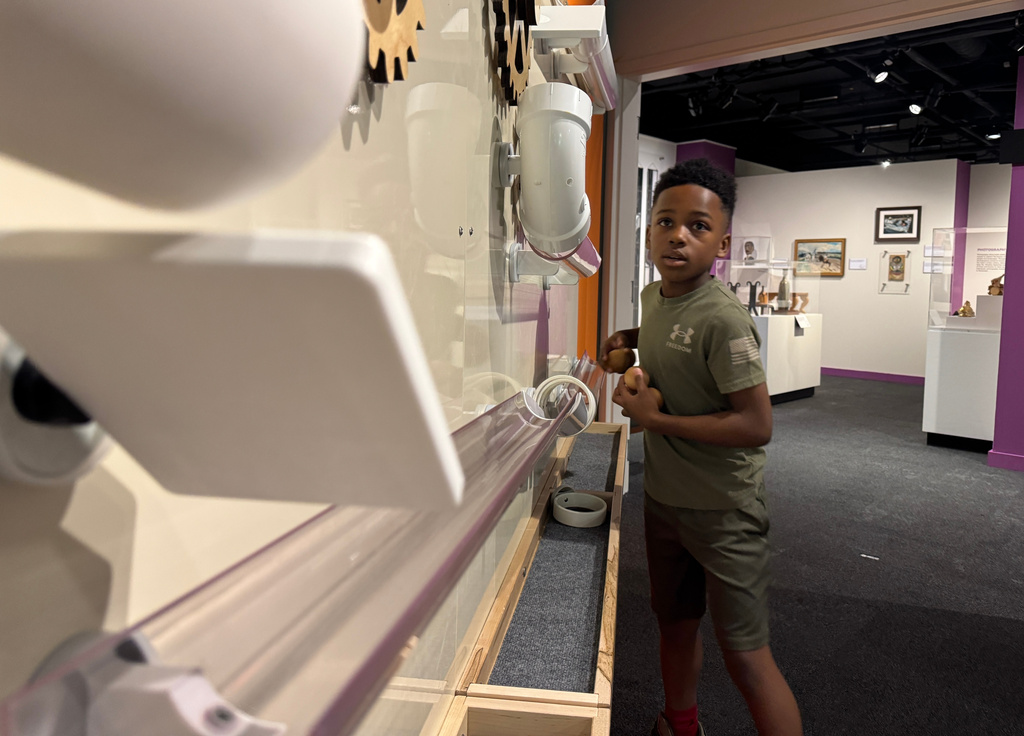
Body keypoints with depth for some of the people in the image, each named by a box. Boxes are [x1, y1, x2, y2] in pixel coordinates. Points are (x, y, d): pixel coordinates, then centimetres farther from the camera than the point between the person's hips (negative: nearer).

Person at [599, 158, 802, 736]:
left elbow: (757, 426, -26)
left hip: (722, 510, -8)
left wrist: (656, 418, -23)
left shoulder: (723, 318, -24)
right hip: (664, 496, 8)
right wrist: (632, 338, 5)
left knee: (746, 655, 2)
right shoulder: (654, 296, 1)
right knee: (675, 624, 25)